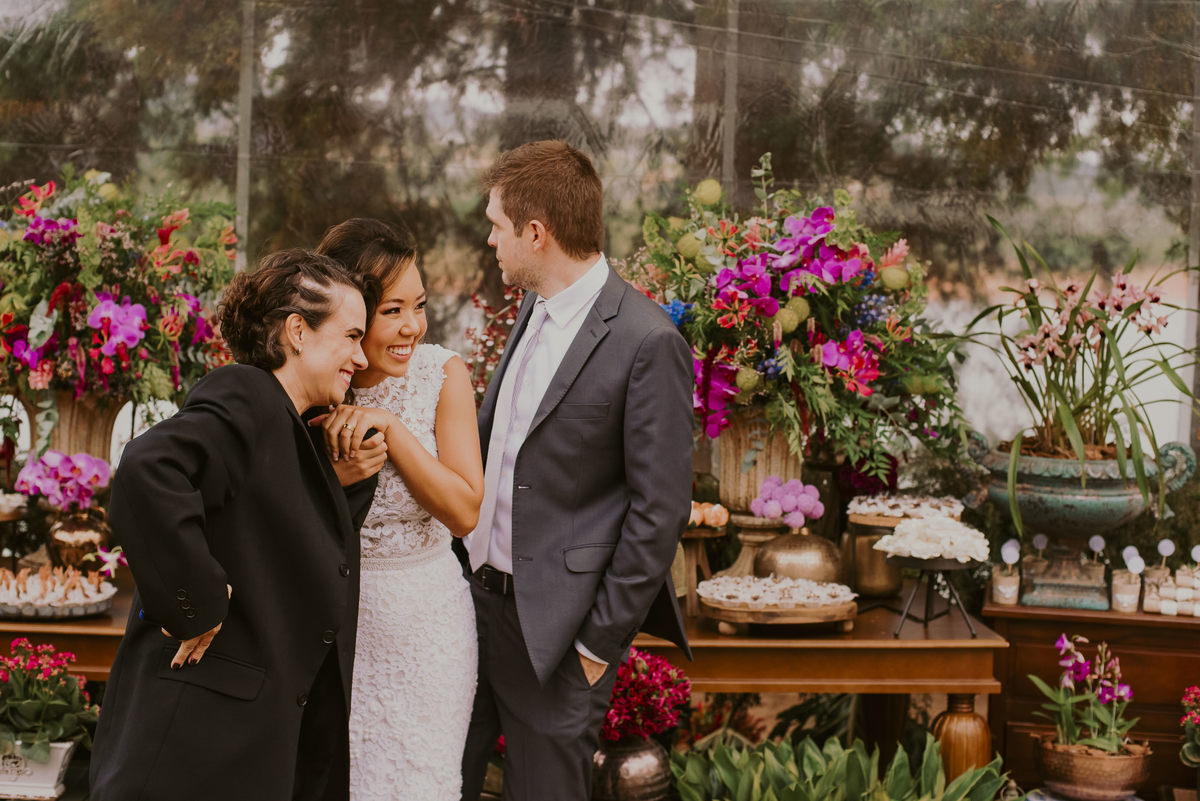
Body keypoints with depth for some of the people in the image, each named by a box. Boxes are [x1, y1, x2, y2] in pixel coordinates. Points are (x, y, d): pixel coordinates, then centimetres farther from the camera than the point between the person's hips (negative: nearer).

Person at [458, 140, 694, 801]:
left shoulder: (647, 343, -18)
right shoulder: (534, 310, 8)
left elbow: (660, 510, -17)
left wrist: (601, 642, -14)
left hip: (555, 621, -7)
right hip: (474, 590, 8)